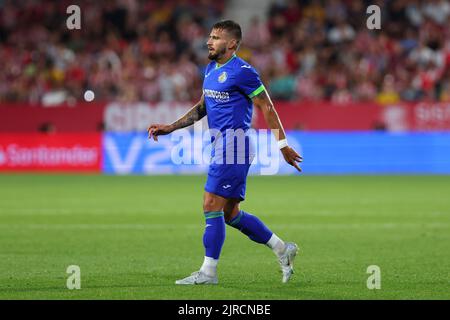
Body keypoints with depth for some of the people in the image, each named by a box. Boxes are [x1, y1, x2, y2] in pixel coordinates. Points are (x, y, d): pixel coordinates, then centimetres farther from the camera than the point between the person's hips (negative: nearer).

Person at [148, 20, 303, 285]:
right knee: (231, 214, 12)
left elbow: (267, 107, -11)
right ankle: (282, 249, 22)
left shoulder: (242, 72, -13)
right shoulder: (211, 69, 14)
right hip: (222, 147, 9)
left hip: (233, 146, -9)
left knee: (212, 206, -9)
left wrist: (283, 145, -12)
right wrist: (170, 128, 15)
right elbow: (202, 108, 23)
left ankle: (208, 272, -2)